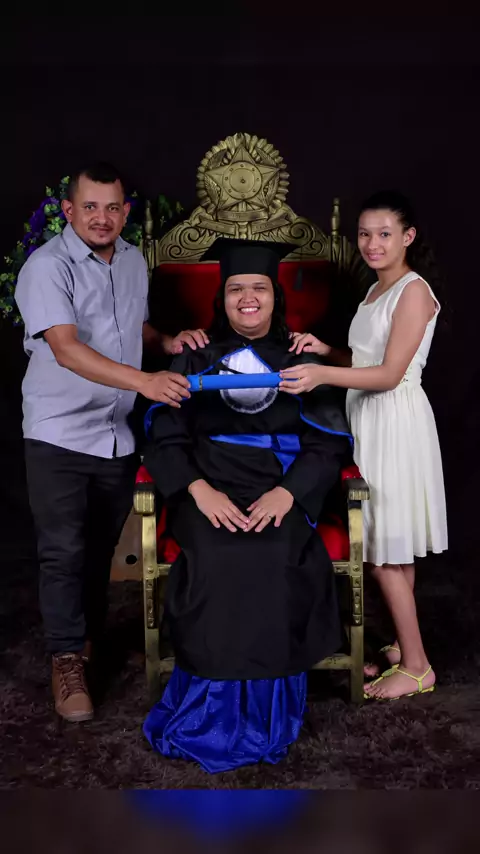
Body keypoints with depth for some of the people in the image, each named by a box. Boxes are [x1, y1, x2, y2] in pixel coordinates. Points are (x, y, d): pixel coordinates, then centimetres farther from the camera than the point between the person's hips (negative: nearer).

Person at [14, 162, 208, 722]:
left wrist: (167, 342, 1)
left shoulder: (134, 261, 8)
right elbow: (66, 349, -27)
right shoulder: (47, 267, -14)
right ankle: (67, 660, 15)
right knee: (64, 550, -2)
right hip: (60, 434, -6)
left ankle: (88, 636, 37)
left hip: (119, 434, 6)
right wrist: (144, 381, -39)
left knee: (101, 546, 16)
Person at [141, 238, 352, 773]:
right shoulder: (195, 359, 11)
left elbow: (328, 443, 3)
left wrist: (286, 493, -16)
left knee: (277, 556, -32)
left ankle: (265, 712, -13)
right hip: (209, 492, 0)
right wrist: (199, 490, -16)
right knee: (220, 556, -32)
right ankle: (213, 711, -16)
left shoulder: (302, 362, 11)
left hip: (282, 494, 0)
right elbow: (164, 436, 4)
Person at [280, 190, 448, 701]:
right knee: (391, 551, 13)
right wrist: (326, 352, 1)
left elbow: (390, 373, -19)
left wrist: (322, 375, -31)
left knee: (386, 553, -4)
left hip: (395, 423, -9)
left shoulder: (414, 290, -11)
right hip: (368, 420, 9)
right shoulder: (377, 291, 16)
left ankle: (417, 668, 10)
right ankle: (405, 648, 26)